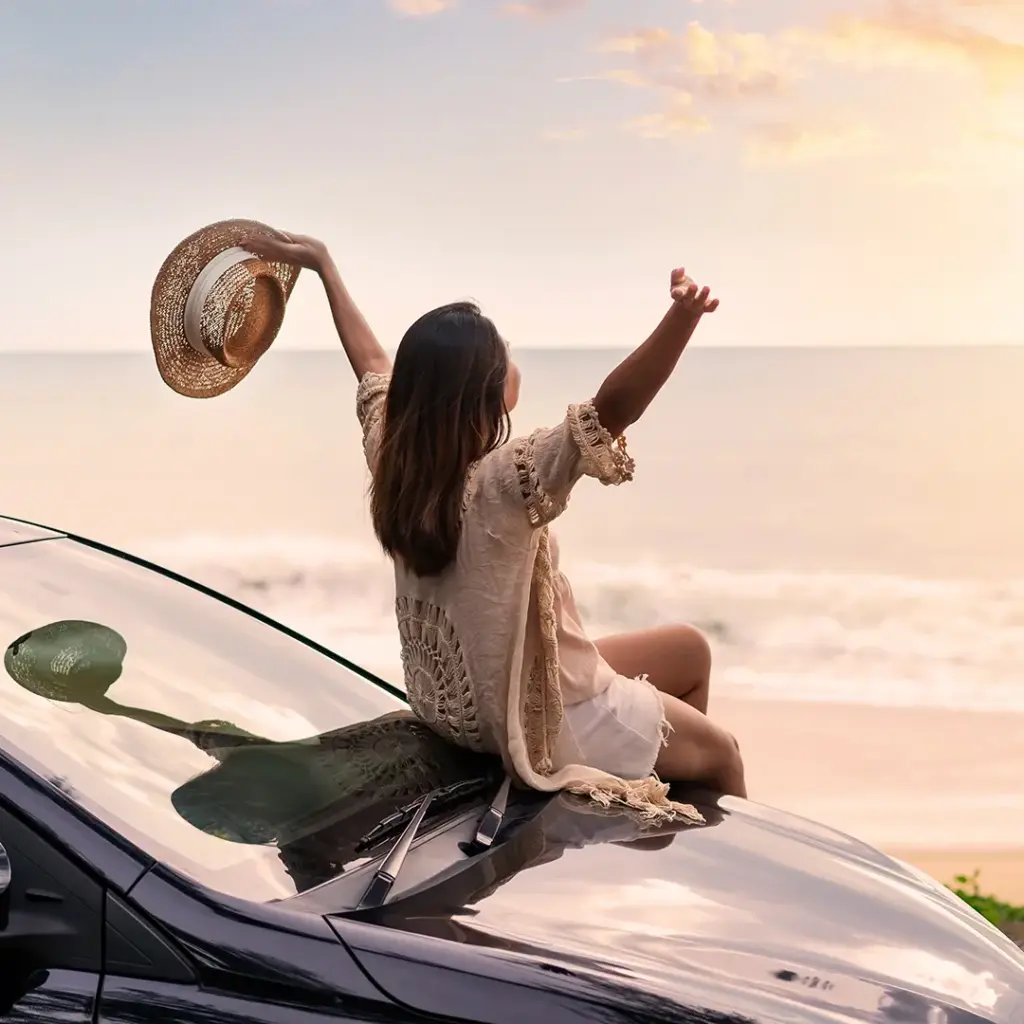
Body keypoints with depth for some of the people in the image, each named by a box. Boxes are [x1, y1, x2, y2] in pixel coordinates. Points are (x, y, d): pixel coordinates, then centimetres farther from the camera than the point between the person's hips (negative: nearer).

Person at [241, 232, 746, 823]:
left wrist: (324, 265, 18)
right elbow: (612, 410, -47)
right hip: (548, 718, -8)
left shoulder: (393, 459, -11)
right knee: (721, 755, 15)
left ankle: (682, 800, 38)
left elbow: (374, 365, 6)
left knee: (690, 650, 23)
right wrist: (682, 320, -60)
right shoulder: (505, 483, -33)